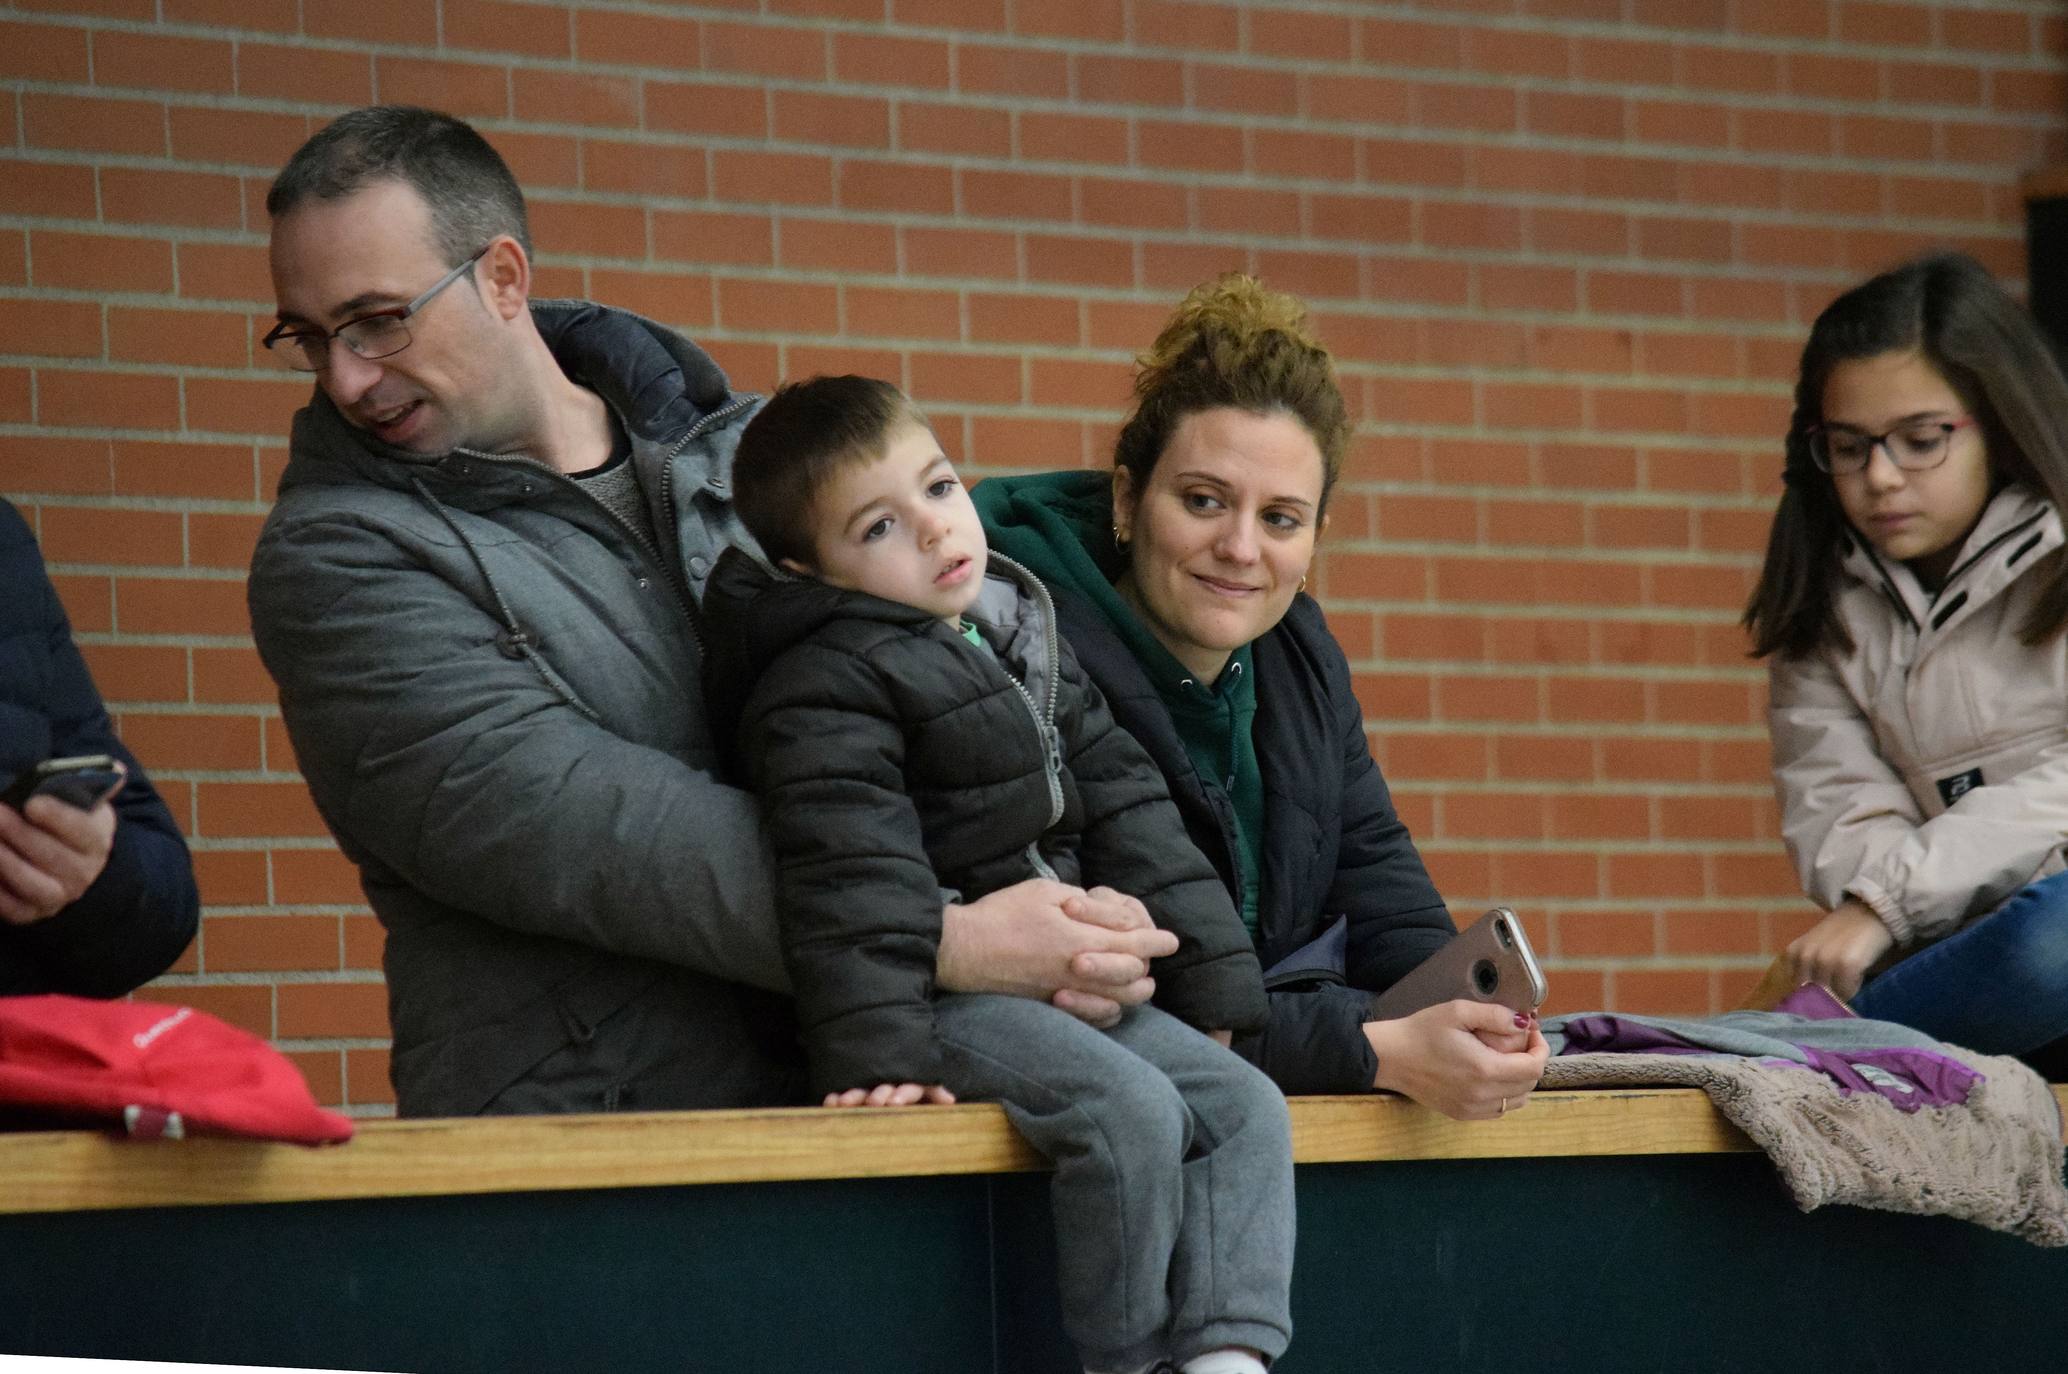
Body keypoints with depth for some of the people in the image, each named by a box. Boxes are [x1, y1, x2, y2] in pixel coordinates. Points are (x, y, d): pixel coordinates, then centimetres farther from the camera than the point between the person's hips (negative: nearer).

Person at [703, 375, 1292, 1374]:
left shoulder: (1024, 643, 15)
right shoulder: (825, 688, -12)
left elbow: (1126, 816, 18)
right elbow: (849, 877, -21)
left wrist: (1211, 980, 16)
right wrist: (877, 1050, -29)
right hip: (943, 988, -9)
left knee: (1246, 1106, -4)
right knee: (1129, 1108, -27)